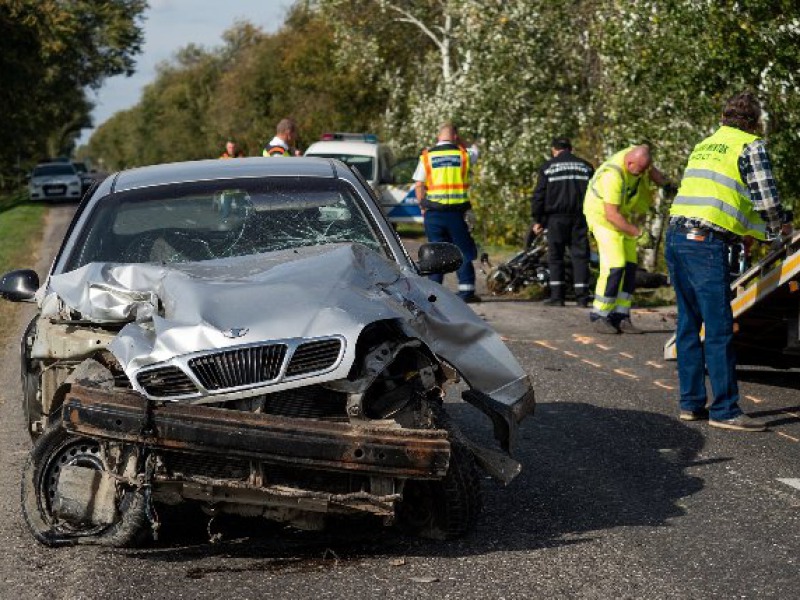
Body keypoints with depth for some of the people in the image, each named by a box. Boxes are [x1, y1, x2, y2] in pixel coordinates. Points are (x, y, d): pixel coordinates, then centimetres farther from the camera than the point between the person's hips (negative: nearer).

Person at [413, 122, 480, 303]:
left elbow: (418, 185, 1)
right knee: (463, 252, 5)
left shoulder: (427, 156, 3)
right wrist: (458, 143, 24)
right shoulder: (464, 154, 2)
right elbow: (475, 151, 26)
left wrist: (423, 207, 9)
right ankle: (466, 291, 1)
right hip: (458, 211, -1)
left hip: (433, 212, 1)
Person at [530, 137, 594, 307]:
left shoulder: (548, 167, 3)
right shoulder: (586, 166, 13)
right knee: (580, 256, 4)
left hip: (557, 217, -2)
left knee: (555, 256, 4)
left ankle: (557, 295, -1)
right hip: (580, 217, 2)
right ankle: (582, 296, -1)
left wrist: (537, 219, 4)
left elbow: (539, 195, 0)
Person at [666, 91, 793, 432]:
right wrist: (780, 225, 15)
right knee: (719, 329, -5)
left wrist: (748, 232, 33)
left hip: (676, 236, 8)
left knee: (689, 324, 13)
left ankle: (691, 403, 16)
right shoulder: (751, 146, 1)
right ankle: (724, 411, -4)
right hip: (705, 243, -8)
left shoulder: (704, 146, 25)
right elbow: (766, 199, -6)